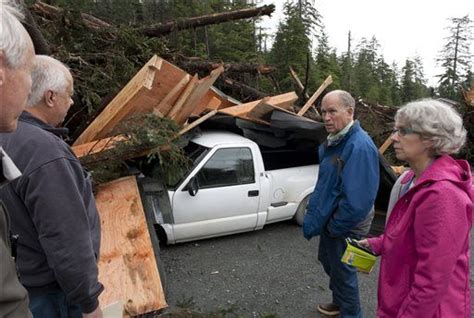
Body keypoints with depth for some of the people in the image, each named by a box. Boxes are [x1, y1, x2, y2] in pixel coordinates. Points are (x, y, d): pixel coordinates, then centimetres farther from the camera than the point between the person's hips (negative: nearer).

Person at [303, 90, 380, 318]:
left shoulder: (359, 146, -28)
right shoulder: (334, 141, 3)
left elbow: (357, 200, -30)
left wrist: (335, 227, -19)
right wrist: (313, 212, 9)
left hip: (346, 225, -10)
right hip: (330, 218, 10)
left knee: (342, 270, 9)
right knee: (328, 261, 26)